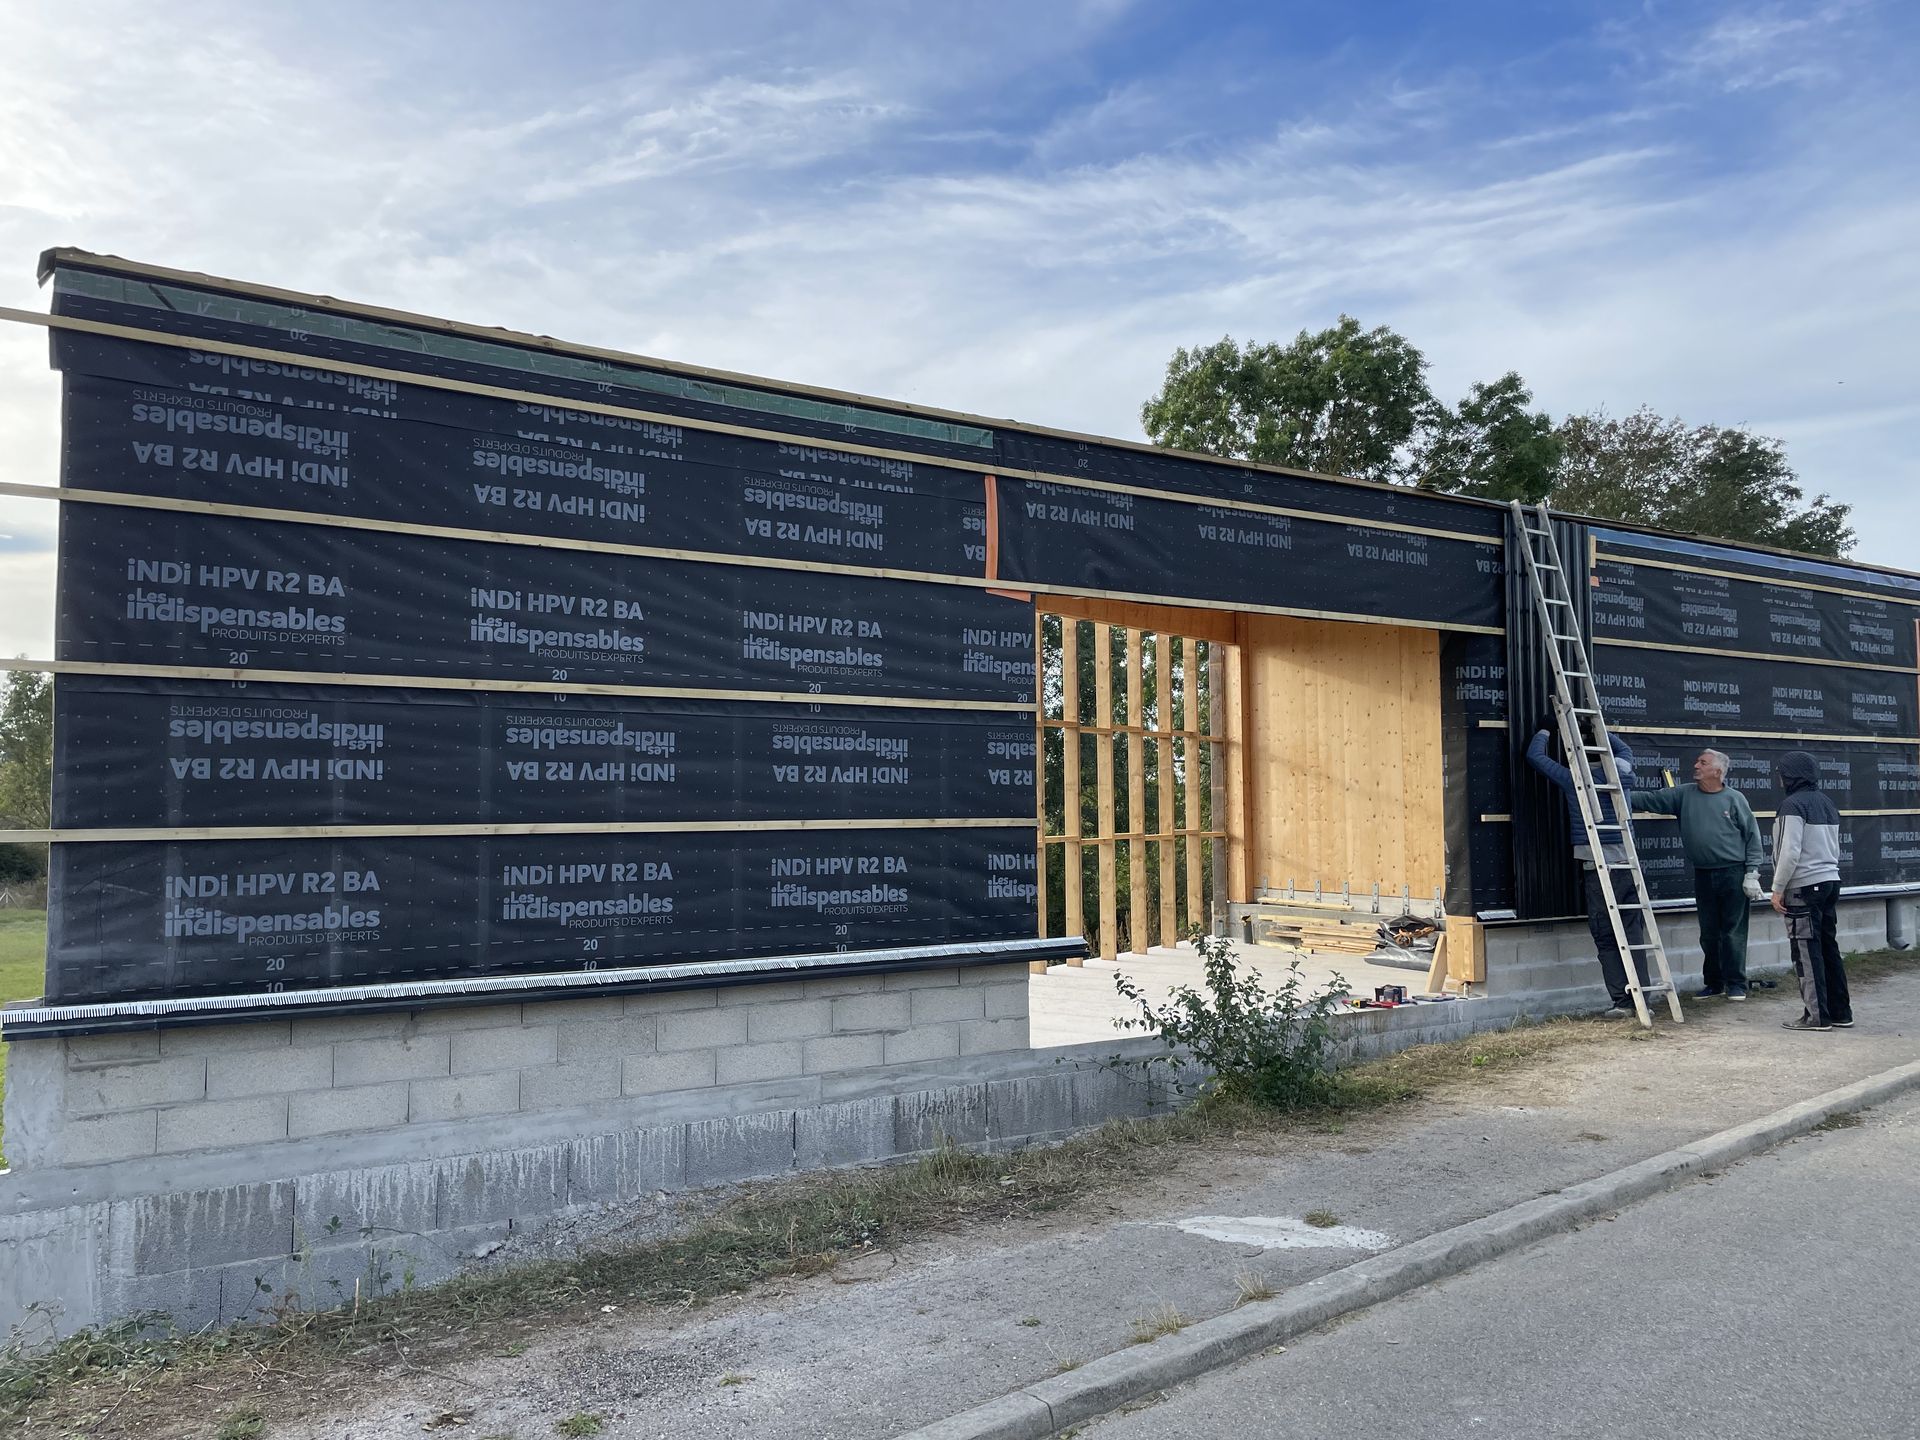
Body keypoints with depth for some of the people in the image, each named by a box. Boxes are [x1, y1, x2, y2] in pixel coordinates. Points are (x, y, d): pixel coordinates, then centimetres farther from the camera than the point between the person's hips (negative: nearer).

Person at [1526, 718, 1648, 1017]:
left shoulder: (1573, 779, -3)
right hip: (1629, 865, 4)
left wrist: (1544, 731, 22)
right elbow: (1624, 750, 31)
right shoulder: (1622, 777, 9)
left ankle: (1622, 1001, -2)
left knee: (1605, 938, 1)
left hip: (1599, 868, -4)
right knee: (1634, 934, 6)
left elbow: (1535, 755, 7)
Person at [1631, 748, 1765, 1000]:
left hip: (1733, 873, -4)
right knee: (1709, 933, 10)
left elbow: (1753, 836, -2)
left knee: (1733, 932, -1)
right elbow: (1651, 799, 3)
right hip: (1703, 875, 4)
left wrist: (1752, 874, -5)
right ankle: (1713, 983, 21)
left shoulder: (1734, 799, -3)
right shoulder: (1684, 795, 5)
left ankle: (1736, 984, 9)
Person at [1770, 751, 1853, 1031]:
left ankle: (1817, 1016, -1)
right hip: (1831, 882, 9)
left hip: (1804, 887, -9)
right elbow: (1835, 848, 19)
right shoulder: (1826, 803, 13)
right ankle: (1841, 1011, 19)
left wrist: (1778, 889, -12)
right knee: (1829, 947, 14)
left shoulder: (1793, 805, -14)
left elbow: (1790, 853, -19)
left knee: (1807, 952, -3)